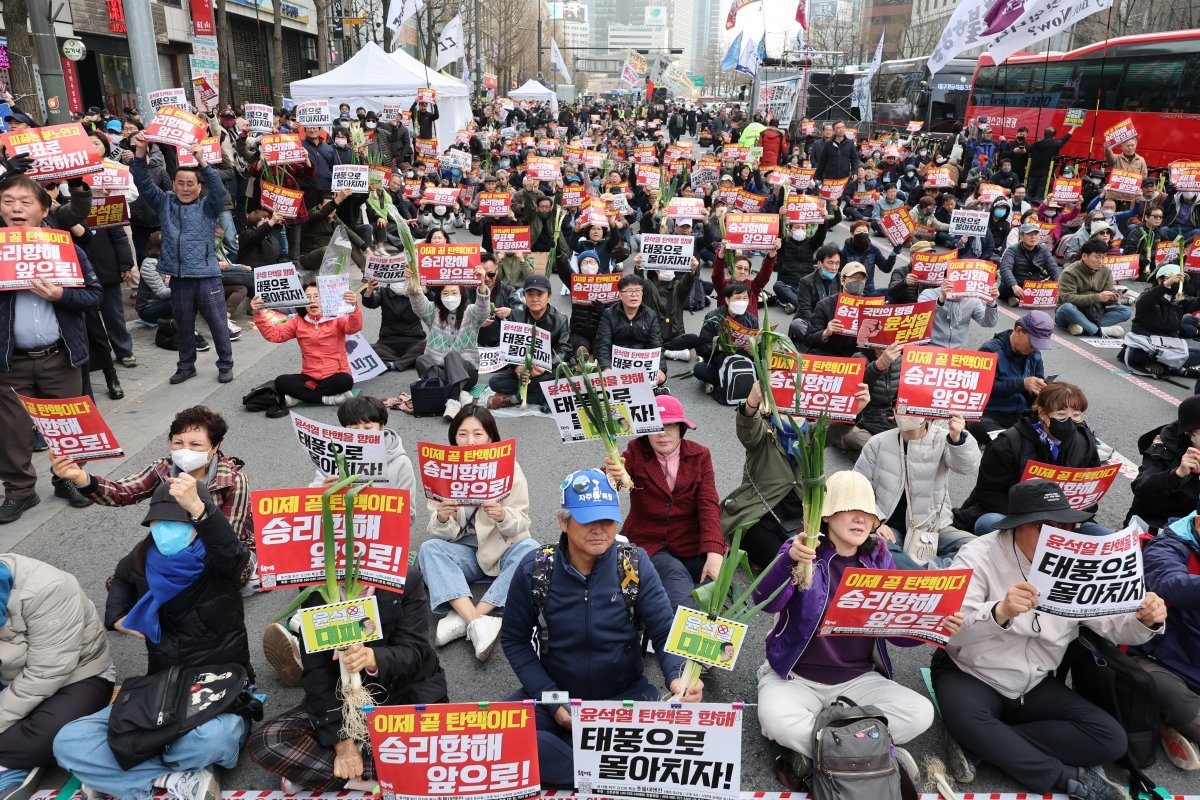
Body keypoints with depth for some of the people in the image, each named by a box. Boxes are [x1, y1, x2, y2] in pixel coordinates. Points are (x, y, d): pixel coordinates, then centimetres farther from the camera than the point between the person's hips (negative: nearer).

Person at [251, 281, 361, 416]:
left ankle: (299, 396, -21)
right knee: (281, 382, -21)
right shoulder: (298, 321, 6)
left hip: (335, 376, -3)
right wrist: (258, 315, -22)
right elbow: (274, 334, -5)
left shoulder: (336, 319, -4)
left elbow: (354, 327, -25)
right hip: (310, 377, 3)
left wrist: (354, 307, -47)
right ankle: (327, 398, -22)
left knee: (345, 380, -35)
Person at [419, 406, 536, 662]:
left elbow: (521, 524, -10)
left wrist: (502, 517, -33)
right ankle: (477, 622, -38)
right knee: (429, 548, -26)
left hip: (503, 550, -1)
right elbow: (445, 535, -5)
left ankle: (461, 619, -32)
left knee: (530, 550, -31)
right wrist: (442, 520, -29)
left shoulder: (508, 467, -7)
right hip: (465, 554, 1)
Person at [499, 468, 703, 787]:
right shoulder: (535, 569, -9)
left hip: (626, 695, 0)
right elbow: (514, 640, 0)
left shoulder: (635, 565, -9)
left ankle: (554, 757, -17)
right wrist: (552, 701, -11)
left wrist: (677, 677, -30)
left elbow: (665, 633, -8)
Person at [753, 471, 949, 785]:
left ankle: (813, 748, -13)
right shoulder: (802, 552, -9)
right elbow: (766, 602, -27)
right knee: (778, 721, -34)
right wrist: (789, 559, -46)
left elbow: (900, 631, 4)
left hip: (858, 679, 4)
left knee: (920, 713, -19)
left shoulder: (879, 560, 3)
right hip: (795, 676, -4)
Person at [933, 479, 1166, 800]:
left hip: (1034, 685, 5)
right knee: (967, 722, -36)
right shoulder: (980, 556, -18)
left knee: (1110, 739, -12)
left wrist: (1146, 620, -24)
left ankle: (987, 745, -14)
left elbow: (1116, 625, 0)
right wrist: (1000, 611, -49)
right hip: (970, 675, -5)